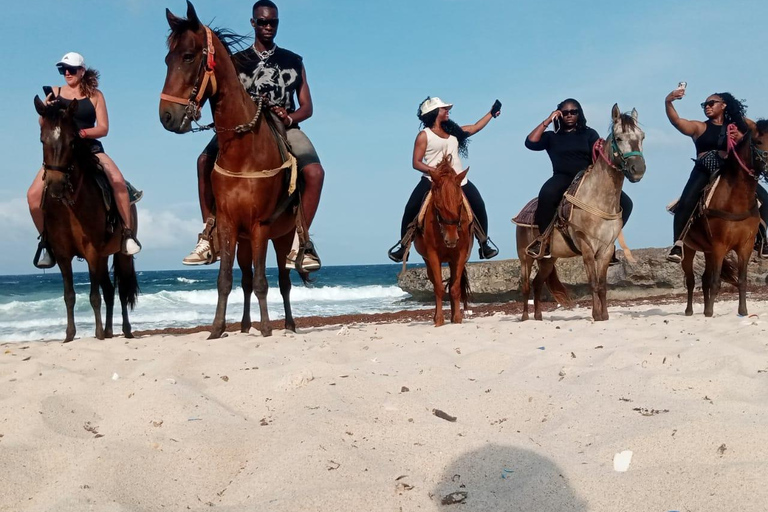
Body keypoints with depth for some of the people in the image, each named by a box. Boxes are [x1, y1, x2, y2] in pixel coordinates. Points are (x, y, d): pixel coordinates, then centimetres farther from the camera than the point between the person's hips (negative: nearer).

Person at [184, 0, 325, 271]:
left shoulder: (293, 61, 11)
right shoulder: (237, 62, 10)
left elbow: (307, 107, 8)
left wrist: (289, 118, -12)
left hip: (285, 128, -1)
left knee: (315, 171, -29)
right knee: (206, 161, -24)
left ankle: (299, 241, -22)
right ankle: (209, 237, -19)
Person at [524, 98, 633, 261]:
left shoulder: (589, 134, 18)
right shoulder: (552, 136, 16)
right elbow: (530, 142, -1)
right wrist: (547, 121, 2)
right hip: (563, 179, -2)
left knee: (625, 203, -19)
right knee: (547, 193, -40)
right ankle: (544, 239, -22)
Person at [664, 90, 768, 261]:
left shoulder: (736, 126, 14)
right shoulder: (699, 127, 9)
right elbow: (677, 121, -6)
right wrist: (668, 103, -24)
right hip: (703, 172, -2)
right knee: (686, 202, -28)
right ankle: (678, 243, -19)